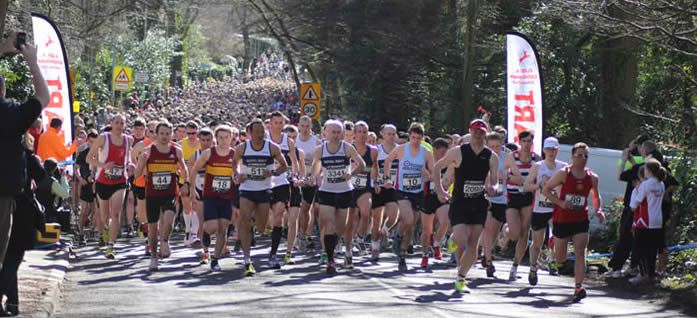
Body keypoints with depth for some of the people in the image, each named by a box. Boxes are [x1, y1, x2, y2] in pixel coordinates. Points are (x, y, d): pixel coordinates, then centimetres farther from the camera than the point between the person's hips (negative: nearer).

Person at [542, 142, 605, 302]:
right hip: (561, 219, -2)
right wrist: (560, 203, -17)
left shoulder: (592, 177, 2)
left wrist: (598, 210, 2)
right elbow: (546, 189, -4)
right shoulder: (564, 173, -8)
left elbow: (596, 195, 20)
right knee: (560, 258, 10)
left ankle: (579, 287, -19)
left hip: (581, 220, 2)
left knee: (580, 253, -13)